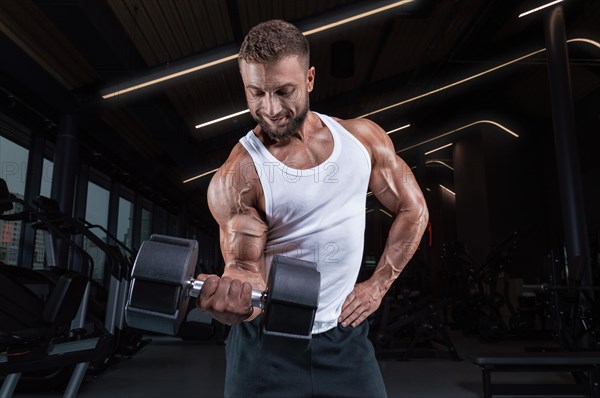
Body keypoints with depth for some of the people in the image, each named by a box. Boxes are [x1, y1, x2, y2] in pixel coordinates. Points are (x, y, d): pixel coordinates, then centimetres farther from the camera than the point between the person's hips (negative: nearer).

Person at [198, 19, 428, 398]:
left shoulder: (363, 138, -6)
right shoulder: (235, 178, -17)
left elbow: (414, 210, 4)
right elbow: (246, 267, -16)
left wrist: (378, 284, 0)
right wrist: (229, 294, -40)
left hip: (344, 336, 3)